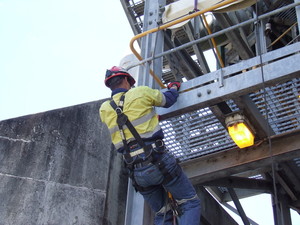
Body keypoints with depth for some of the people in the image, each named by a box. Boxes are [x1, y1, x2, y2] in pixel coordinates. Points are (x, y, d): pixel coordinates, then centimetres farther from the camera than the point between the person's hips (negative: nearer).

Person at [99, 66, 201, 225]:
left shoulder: (104, 110, 11)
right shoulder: (140, 92, 1)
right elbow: (168, 100, 18)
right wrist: (174, 87, 40)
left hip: (136, 172, 5)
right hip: (159, 162, -5)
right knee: (190, 203, 4)